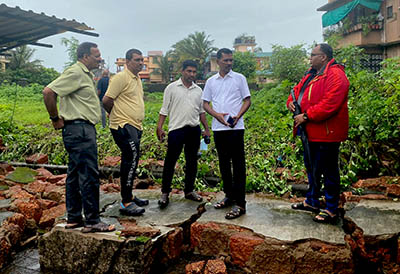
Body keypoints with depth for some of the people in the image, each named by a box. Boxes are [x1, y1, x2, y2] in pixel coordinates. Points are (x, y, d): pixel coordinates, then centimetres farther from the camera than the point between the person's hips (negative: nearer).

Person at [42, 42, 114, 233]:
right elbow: (48, 92, -20)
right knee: (89, 176, -7)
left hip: (84, 129, 11)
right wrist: (56, 119, -13)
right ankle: (92, 221, 1)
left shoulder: (85, 74, 19)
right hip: (79, 129, -11)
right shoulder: (75, 73, -12)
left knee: (75, 174, 13)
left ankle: (74, 218, 22)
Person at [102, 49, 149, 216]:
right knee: (131, 160, -16)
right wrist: (118, 115, -1)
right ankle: (126, 203, -11)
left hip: (135, 127, 10)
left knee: (131, 162, 15)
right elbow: (106, 100, -15)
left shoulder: (137, 79, 18)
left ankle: (129, 197, 27)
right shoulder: (121, 77, -11)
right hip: (124, 126, -10)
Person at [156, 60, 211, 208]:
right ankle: (165, 193, 8)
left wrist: (206, 128, 12)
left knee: (192, 161, 10)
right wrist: (159, 127, -10)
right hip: (176, 129, -4)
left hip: (194, 129, 4)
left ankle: (189, 190, 23)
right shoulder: (172, 87, 0)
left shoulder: (198, 90, 12)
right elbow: (164, 110, -1)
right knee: (170, 161, -2)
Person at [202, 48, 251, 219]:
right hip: (218, 127, 4)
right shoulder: (211, 81, 11)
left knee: (238, 165, -5)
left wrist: (238, 116, -14)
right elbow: (205, 103, 11)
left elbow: (247, 100, 3)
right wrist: (217, 115, -8)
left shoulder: (239, 78, 4)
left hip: (236, 127, -4)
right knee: (224, 163, 12)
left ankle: (240, 203, -2)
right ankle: (229, 196, 26)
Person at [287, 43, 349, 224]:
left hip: (326, 134, -10)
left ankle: (331, 210, 15)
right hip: (312, 133, 10)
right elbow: (299, 88, 24)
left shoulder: (335, 76, -17)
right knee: (311, 168, 20)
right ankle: (312, 202, 36)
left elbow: (330, 104, -27)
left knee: (329, 172, 1)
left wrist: (307, 116, -23)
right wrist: (291, 101, 1)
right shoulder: (311, 74, 15)